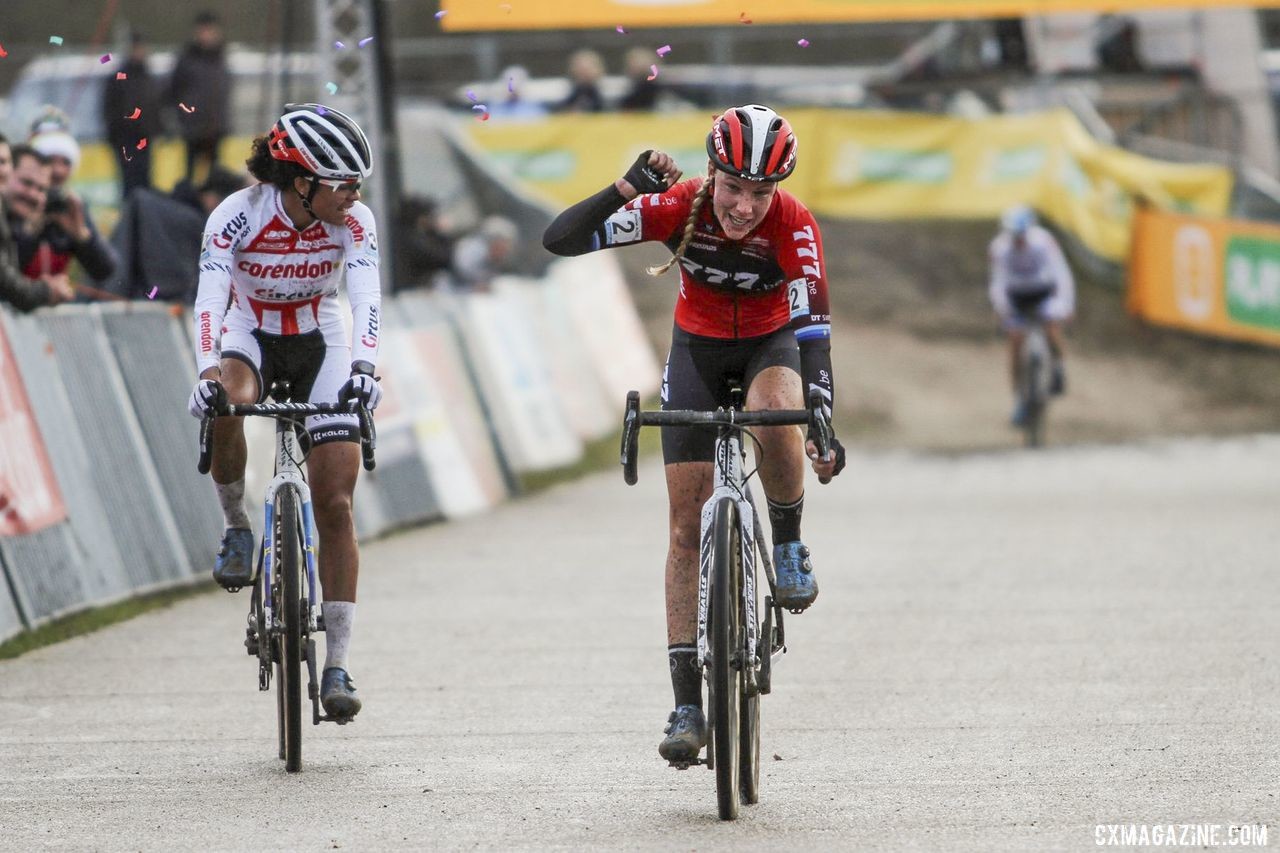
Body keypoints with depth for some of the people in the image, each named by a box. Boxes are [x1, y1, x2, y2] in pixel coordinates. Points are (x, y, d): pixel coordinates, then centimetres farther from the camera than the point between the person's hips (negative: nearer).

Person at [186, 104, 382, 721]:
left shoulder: (353, 221, -19)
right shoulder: (238, 216, -25)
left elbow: (365, 298, -30)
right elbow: (209, 299, -35)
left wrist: (363, 365, -49)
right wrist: (207, 372, -52)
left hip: (321, 345, 1)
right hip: (251, 335, -1)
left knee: (335, 506, -7)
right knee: (228, 402, -39)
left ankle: (337, 666, -2)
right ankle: (237, 531, -12)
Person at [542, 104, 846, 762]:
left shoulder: (794, 225, -29)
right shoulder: (678, 206, -26)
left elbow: (813, 328, -32)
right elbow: (560, 239, -29)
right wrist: (626, 188, -43)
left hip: (771, 343, -1)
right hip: (698, 347, 1)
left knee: (776, 412, -39)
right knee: (688, 526, -6)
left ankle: (789, 546, -9)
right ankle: (686, 705, -4)